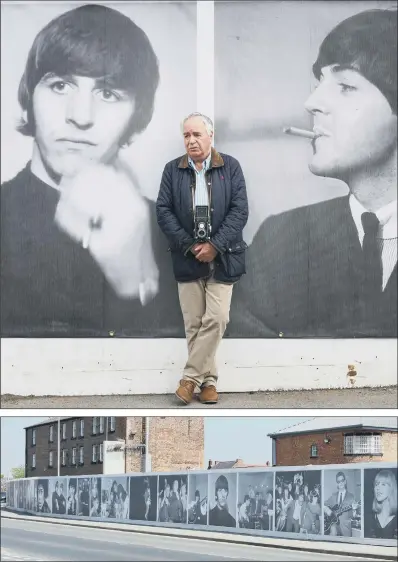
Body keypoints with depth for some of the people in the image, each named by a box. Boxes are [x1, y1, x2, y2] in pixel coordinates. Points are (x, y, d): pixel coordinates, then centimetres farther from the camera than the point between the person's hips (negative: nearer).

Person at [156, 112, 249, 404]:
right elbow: (163, 211, 1)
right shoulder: (172, 169, 5)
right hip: (188, 257, 1)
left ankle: (191, 376, 0)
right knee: (194, 323, 2)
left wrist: (215, 245, -13)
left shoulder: (230, 167, 0)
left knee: (216, 319, -9)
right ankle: (208, 379, 11)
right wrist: (189, 246, -9)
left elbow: (240, 210, -5)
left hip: (221, 257, -1)